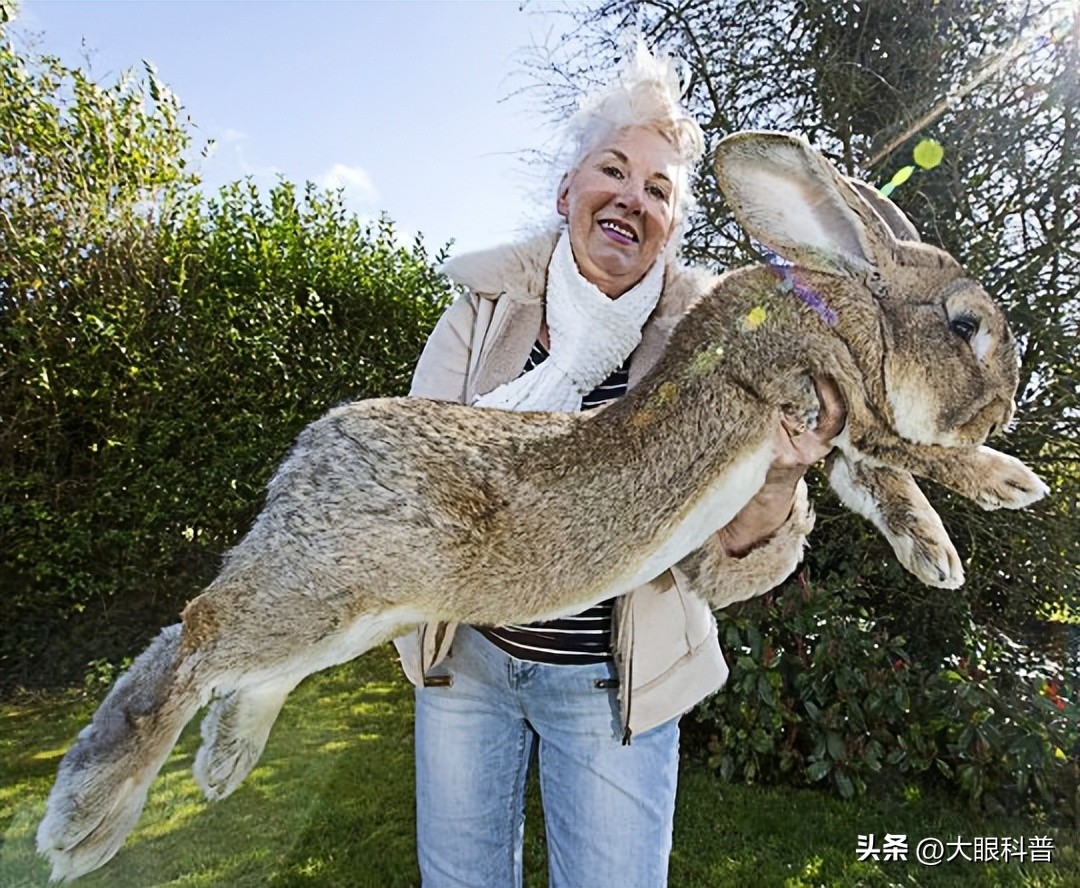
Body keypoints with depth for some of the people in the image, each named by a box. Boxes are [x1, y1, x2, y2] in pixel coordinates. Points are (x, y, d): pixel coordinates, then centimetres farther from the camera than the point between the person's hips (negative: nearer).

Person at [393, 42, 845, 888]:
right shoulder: (488, 307, -6)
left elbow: (736, 560, -11)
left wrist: (775, 481, -34)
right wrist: (565, 372, -27)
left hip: (614, 682, -1)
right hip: (467, 653, 2)